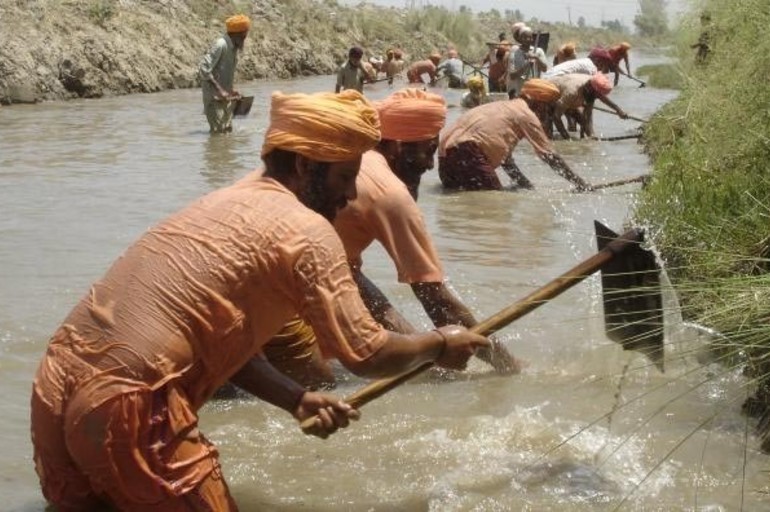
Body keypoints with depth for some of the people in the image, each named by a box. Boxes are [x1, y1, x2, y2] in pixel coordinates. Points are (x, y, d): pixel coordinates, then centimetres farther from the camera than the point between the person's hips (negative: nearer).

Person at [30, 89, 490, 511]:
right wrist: (438, 345, 13)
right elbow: (367, 355, -6)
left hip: (56, 385, 9)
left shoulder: (227, 202, 20)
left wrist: (298, 400, 12)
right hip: (128, 405, -9)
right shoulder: (306, 229, -6)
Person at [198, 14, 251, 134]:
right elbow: (204, 69, -24)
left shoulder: (234, 47, 11)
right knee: (218, 131, -13)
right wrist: (219, 89, -26)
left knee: (228, 130, 10)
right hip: (214, 97, -9)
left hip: (225, 96, 9)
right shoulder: (220, 45, -17)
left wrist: (231, 90, 10)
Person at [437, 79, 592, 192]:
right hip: (467, 148, -9)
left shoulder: (504, 107, 28)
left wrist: (525, 184, 27)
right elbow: (549, 155, 2)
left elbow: (504, 156, 31)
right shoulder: (527, 115, 3)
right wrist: (580, 183, 7)